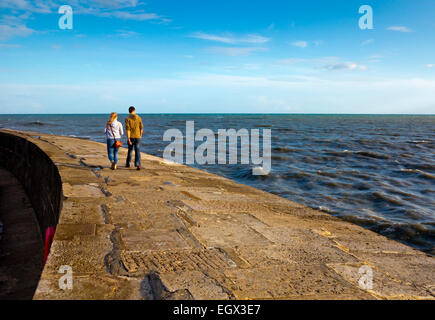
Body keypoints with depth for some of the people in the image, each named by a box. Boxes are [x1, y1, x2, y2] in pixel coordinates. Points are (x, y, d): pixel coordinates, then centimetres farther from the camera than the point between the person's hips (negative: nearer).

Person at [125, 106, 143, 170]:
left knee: (130, 150, 17)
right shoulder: (139, 118, 1)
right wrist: (140, 135, 20)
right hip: (137, 137, 0)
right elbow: (141, 128, 5)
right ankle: (138, 165, -19)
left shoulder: (127, 119, -6)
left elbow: (127, 129, -15)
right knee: (137, 151, -2)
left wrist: (128, 138, -17)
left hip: (131, 137, 0)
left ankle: (128, 164, 29)